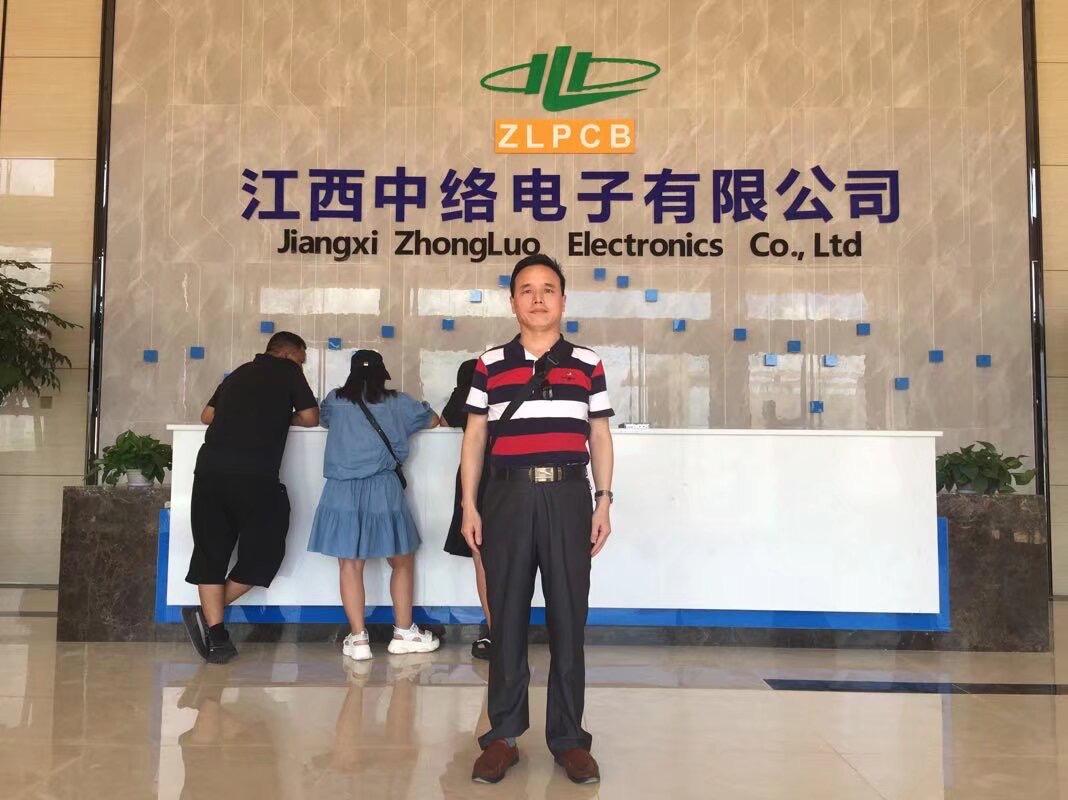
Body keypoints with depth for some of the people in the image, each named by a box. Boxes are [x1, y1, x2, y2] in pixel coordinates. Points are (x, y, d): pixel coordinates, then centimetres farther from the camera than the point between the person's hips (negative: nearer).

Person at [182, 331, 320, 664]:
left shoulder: (239, 373, 25)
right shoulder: (287, 370, 10)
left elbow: (206, 416, 26)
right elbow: (311, 418, 8)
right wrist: (287, 418, 28)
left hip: (209, 469, 6)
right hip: (255, 476, -6)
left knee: (211, 550, 11)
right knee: (265, 549, 8)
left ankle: (214, 630, 7)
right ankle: (207, 615, 5)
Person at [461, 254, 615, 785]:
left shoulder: (587, 364, 7)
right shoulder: (489, 365, 6)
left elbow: (600, 437, 9)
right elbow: (474, 438, 7)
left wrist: (603, 502, 3)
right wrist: (469, 506, 2)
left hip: (568, 496, 0)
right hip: (508, 496, 0)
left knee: (568, 618, 5)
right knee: (507, 617, 6)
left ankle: (568, 737, 18)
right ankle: (502, 735, 19)